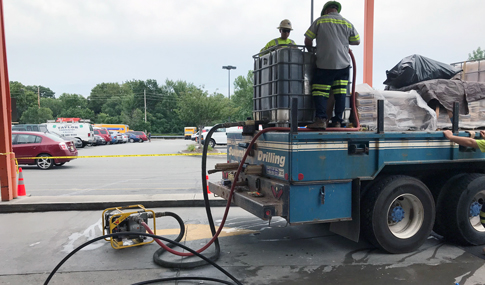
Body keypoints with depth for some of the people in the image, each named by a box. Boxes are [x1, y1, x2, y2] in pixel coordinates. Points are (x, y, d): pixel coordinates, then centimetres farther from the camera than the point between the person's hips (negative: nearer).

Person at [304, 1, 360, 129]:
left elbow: (307, 40, 5)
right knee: (340, 93, 6)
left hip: (324, 63, -3)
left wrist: (311, 51, 23)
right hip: (343, 63, 3)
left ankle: (321, 119, -16)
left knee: (320, 92, -3)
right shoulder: (347, 23, 13)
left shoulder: (320, 21, 6)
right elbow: (357, 41, 19)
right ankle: (337, 122, 6)